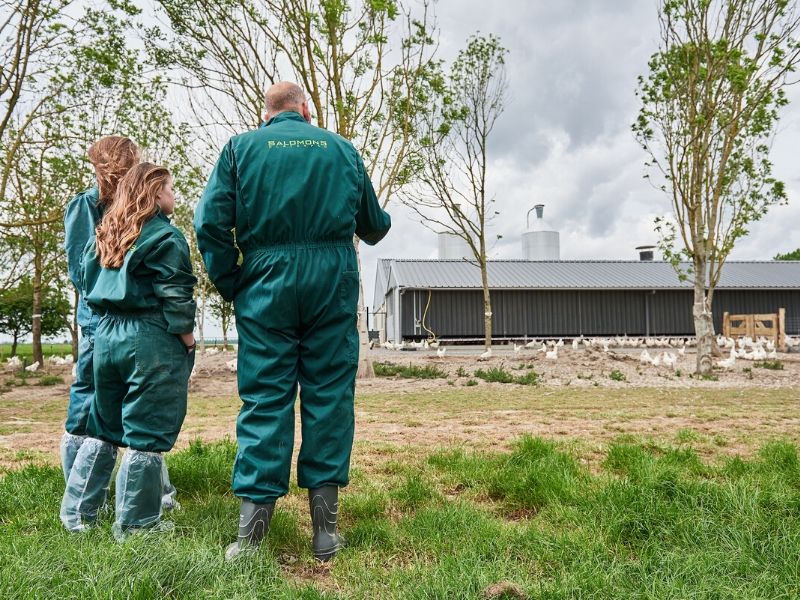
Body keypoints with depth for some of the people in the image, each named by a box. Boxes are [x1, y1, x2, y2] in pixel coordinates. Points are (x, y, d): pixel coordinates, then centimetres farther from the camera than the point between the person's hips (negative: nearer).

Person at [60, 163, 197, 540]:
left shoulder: (104, 235, 14)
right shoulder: (164, 236, -9)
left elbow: (87, 283, 18)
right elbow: (174, 294, -13)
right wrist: (187, 337, -6)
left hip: (107, 334, 8)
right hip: (152, 339, -7)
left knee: (103, 427, 19)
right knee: (147, 434, 1)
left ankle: (77, 513, 25)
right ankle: (134, 524, 9)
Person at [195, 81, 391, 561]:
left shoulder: (242, 147, 9)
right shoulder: (341, 148, 13)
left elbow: (211, 221, -2)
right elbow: (373, 225, 18)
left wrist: (231, 286, 6)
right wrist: (379, 226, 41)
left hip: (266, 279, 0)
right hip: (333, 278, 1)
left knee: (264, 397, 3)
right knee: (329, 393, 5)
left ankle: (252, 531, 4)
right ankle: (325, 530, 9)